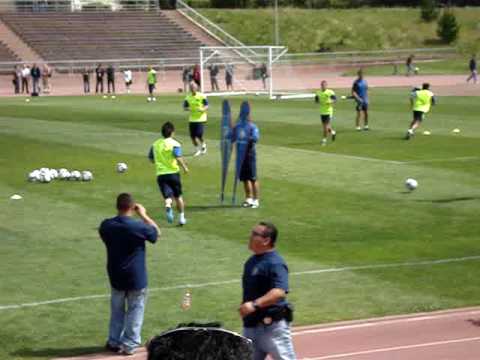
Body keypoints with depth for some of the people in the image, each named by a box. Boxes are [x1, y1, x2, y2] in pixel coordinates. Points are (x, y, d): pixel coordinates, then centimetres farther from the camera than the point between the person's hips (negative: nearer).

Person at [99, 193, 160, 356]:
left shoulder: (106, 226, -10)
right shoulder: (138, 226, -21)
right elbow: (157, 232, -2)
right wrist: (143, 215, 4)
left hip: (115, 276, 4)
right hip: (136, 276, -4)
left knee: (117, 309, 19)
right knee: (135, 310, 9)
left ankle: (114, 341, 25)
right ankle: (129, 344, 10)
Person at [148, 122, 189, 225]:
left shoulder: (155, 144, 8)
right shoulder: (174, 144, -7)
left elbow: (151, 159, 15)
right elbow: (178, 158, -20)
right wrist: (184, 167, -6)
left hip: (160, 174, 2)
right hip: (173, 173, -2)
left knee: (168, 196, -3)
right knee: (178, 196, 16)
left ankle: (168, 206, -37)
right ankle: (181, 218, 23)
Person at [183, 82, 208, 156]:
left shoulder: (202, 96, -7)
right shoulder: (188, 98, 4)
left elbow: (207, 106, -4)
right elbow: (184, 107, 8)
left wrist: (202, 109, -24)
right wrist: (188, 109, -14)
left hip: (201, 119, -4)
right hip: (192, 119, 4)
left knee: (199, 135, -15)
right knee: (192, 136, 1)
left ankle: (203, 145, 17)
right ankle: (198, 149, 22)